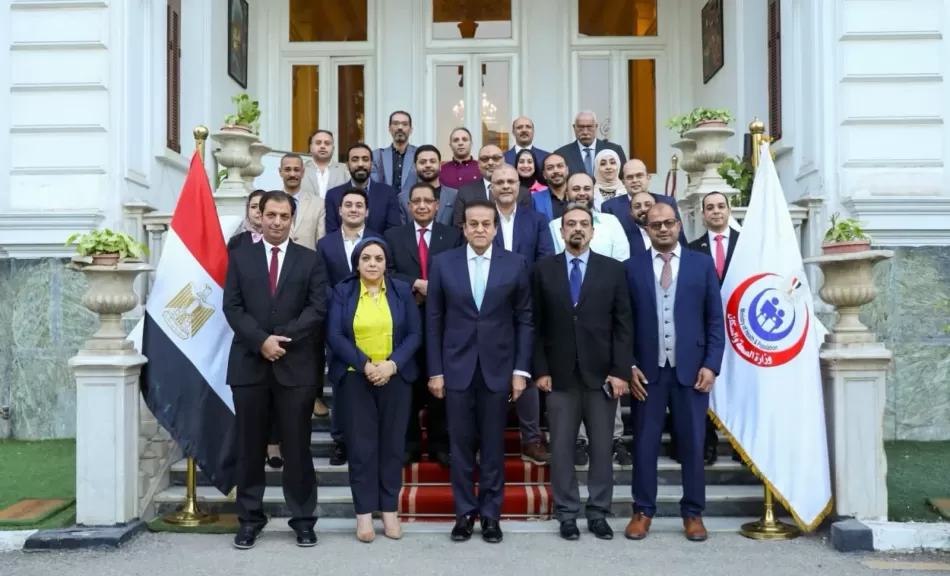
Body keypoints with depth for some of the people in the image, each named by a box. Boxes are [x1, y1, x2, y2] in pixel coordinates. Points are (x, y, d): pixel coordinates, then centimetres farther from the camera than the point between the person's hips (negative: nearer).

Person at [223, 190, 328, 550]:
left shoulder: (310, 260, 6)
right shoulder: (240, 257, 9)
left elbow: (318, 309, -3)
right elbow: (232, 308, 1)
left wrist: (282, 337, -14)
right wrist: (261, 340, -13)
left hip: (296, 365, -1)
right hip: (249, 363, 1)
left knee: (297, 446, 4)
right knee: (249, 447, 7)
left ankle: (303, 519, 13)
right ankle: (250, 519, 17)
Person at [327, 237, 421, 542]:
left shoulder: (402, 290, 5)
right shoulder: (342, 292, 2)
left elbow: (414, 334, 0)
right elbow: (334, 336, -6)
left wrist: (392, 364, -14)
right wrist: (365, 365, -17)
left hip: (396, 377, 1)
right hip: (355, 378, -1)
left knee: (392, 443, 5)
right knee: (361, 444, 0)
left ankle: (390, 509, 15)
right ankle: (364, 512, 9)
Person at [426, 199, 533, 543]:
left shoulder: (515, 264, 1)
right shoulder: (443, 263, 1)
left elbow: (524, 319, 2)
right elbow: (434, 320, 2)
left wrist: (521, 369, -2)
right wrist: (435, 370, -2)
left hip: (498, 368, 0)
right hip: (457, 368, 0)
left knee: (493, 446, 7)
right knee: (461, 445, 7)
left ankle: (490, 514, 20)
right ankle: (464, 513, 20)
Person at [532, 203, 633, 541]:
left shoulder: (613, 270, 4)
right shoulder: (543, 270, 4)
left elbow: (624, 325, 1)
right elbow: (536, 325, 2)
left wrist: (621, 371, -6)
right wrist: (540, 370, -4)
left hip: (601, 374, 0)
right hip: (560, 375, 0)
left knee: (602, 447, 6)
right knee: (561, 447, 5)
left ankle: (598, 513, 19)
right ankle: (567, 513, 16)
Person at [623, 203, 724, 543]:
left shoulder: (703, 265, 5)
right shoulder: (632, 268, 4)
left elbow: (715, 320, 3)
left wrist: (711, 365, -5)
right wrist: (629, 366, -4)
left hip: (691, 370, 0)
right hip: (648, 371, 0)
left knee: (692, 444, 7)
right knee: (645, 444, 5)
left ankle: (693, 513, 19)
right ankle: (643, 511, 17)